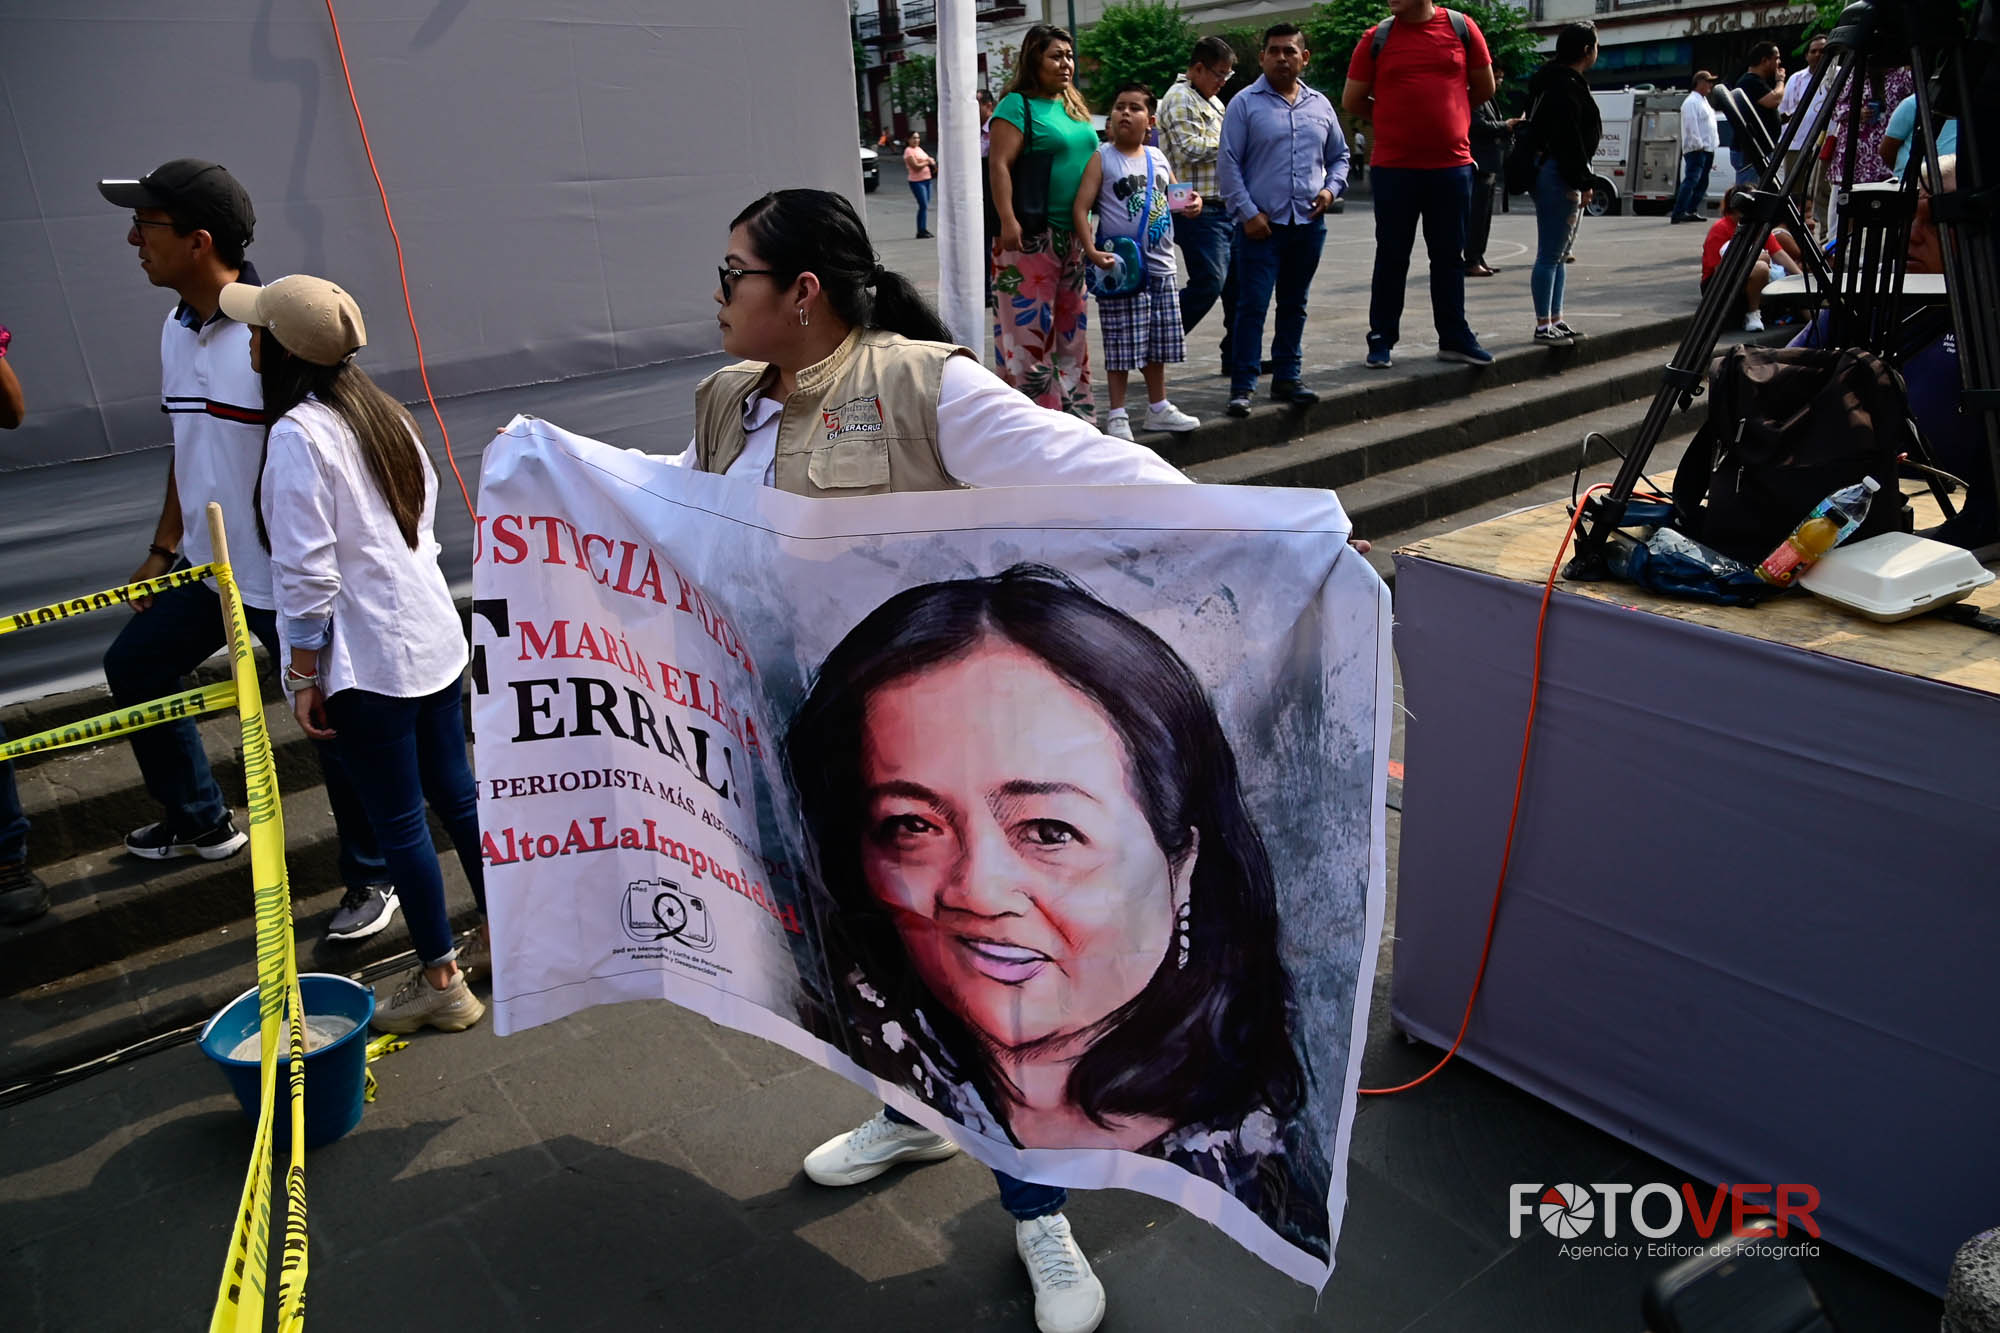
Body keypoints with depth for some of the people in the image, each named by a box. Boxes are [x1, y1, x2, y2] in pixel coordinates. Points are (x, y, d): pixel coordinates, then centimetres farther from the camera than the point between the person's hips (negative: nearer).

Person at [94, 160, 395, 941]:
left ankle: (371, 880, 19)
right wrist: (163, 549, 20)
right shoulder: (177, 331, 7)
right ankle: (201, 821, 42)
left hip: (288, 580, -9)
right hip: (205, 566, 9)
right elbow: (186, 450, 17)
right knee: (133, 666, 23)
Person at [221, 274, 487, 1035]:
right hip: (434, 637, 8)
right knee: (456, 794, 18)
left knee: (398, 820, 4)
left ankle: (441, 980, 17)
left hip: (366, 660, -8)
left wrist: (303, 671, -11)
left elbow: (307, 569, -18)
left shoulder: (297, 434, -17)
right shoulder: (380, 410, 8)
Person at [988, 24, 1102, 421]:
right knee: (1029, 324, -7)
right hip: (1030, 234, -8)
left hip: (1072, 235, 8)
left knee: (1070, 323, 12)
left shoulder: (1075, 106, 17)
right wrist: (1007, 221, -24)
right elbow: (999, 164, -15)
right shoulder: (1018, 105, -7)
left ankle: (1072, 406, 21)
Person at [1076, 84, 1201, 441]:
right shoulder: (1102, 159, -5)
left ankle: (1158, 408, 25)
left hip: (1160, 265, 5)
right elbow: (1081, 208, -10)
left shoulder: (1158, 158, 10)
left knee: (1158, 343, 13)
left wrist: (1191, 201, 2)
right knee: (1122, 344, -3)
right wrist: (1091, 250, -23)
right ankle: (1117, 415, 7)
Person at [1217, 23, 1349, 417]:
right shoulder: (1245, 103, -1)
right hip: (1261, 224, -5)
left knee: (1294, 305, 12)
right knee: (1252, 306, -7)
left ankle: (1287, 377, 22)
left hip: (1309, 224, 5)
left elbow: (1339, 156, 22)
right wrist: (1248, 213, -11)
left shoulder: (1320, 105, 12)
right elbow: (1228, 164, -4)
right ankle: (1242, 386, -4)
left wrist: (1332, 189, 2)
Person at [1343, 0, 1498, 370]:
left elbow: (1484, 88, 13)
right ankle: (1381, 340, 12)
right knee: (1391, 257, 4)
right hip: (1394, 168, -1)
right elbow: (1351, 101, 6)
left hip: (1452, 165, 1)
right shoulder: (1376, 39, 0)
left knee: (1450, 256, 8)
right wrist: (1395, 120, 11)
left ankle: (1454, 338, 17)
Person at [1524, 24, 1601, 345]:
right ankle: (1544, 326, -4)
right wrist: (1583, 182, -18)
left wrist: (1581, 180, 18)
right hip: (1559, 176, -11)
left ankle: (1555, 320, 20)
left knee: (1558, 254, 14)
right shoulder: (1564, 85, -14)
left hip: (1561, 176, 11)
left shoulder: (1564, 80, 18)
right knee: (1549, 255, -7)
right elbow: (1568, 137, -20)